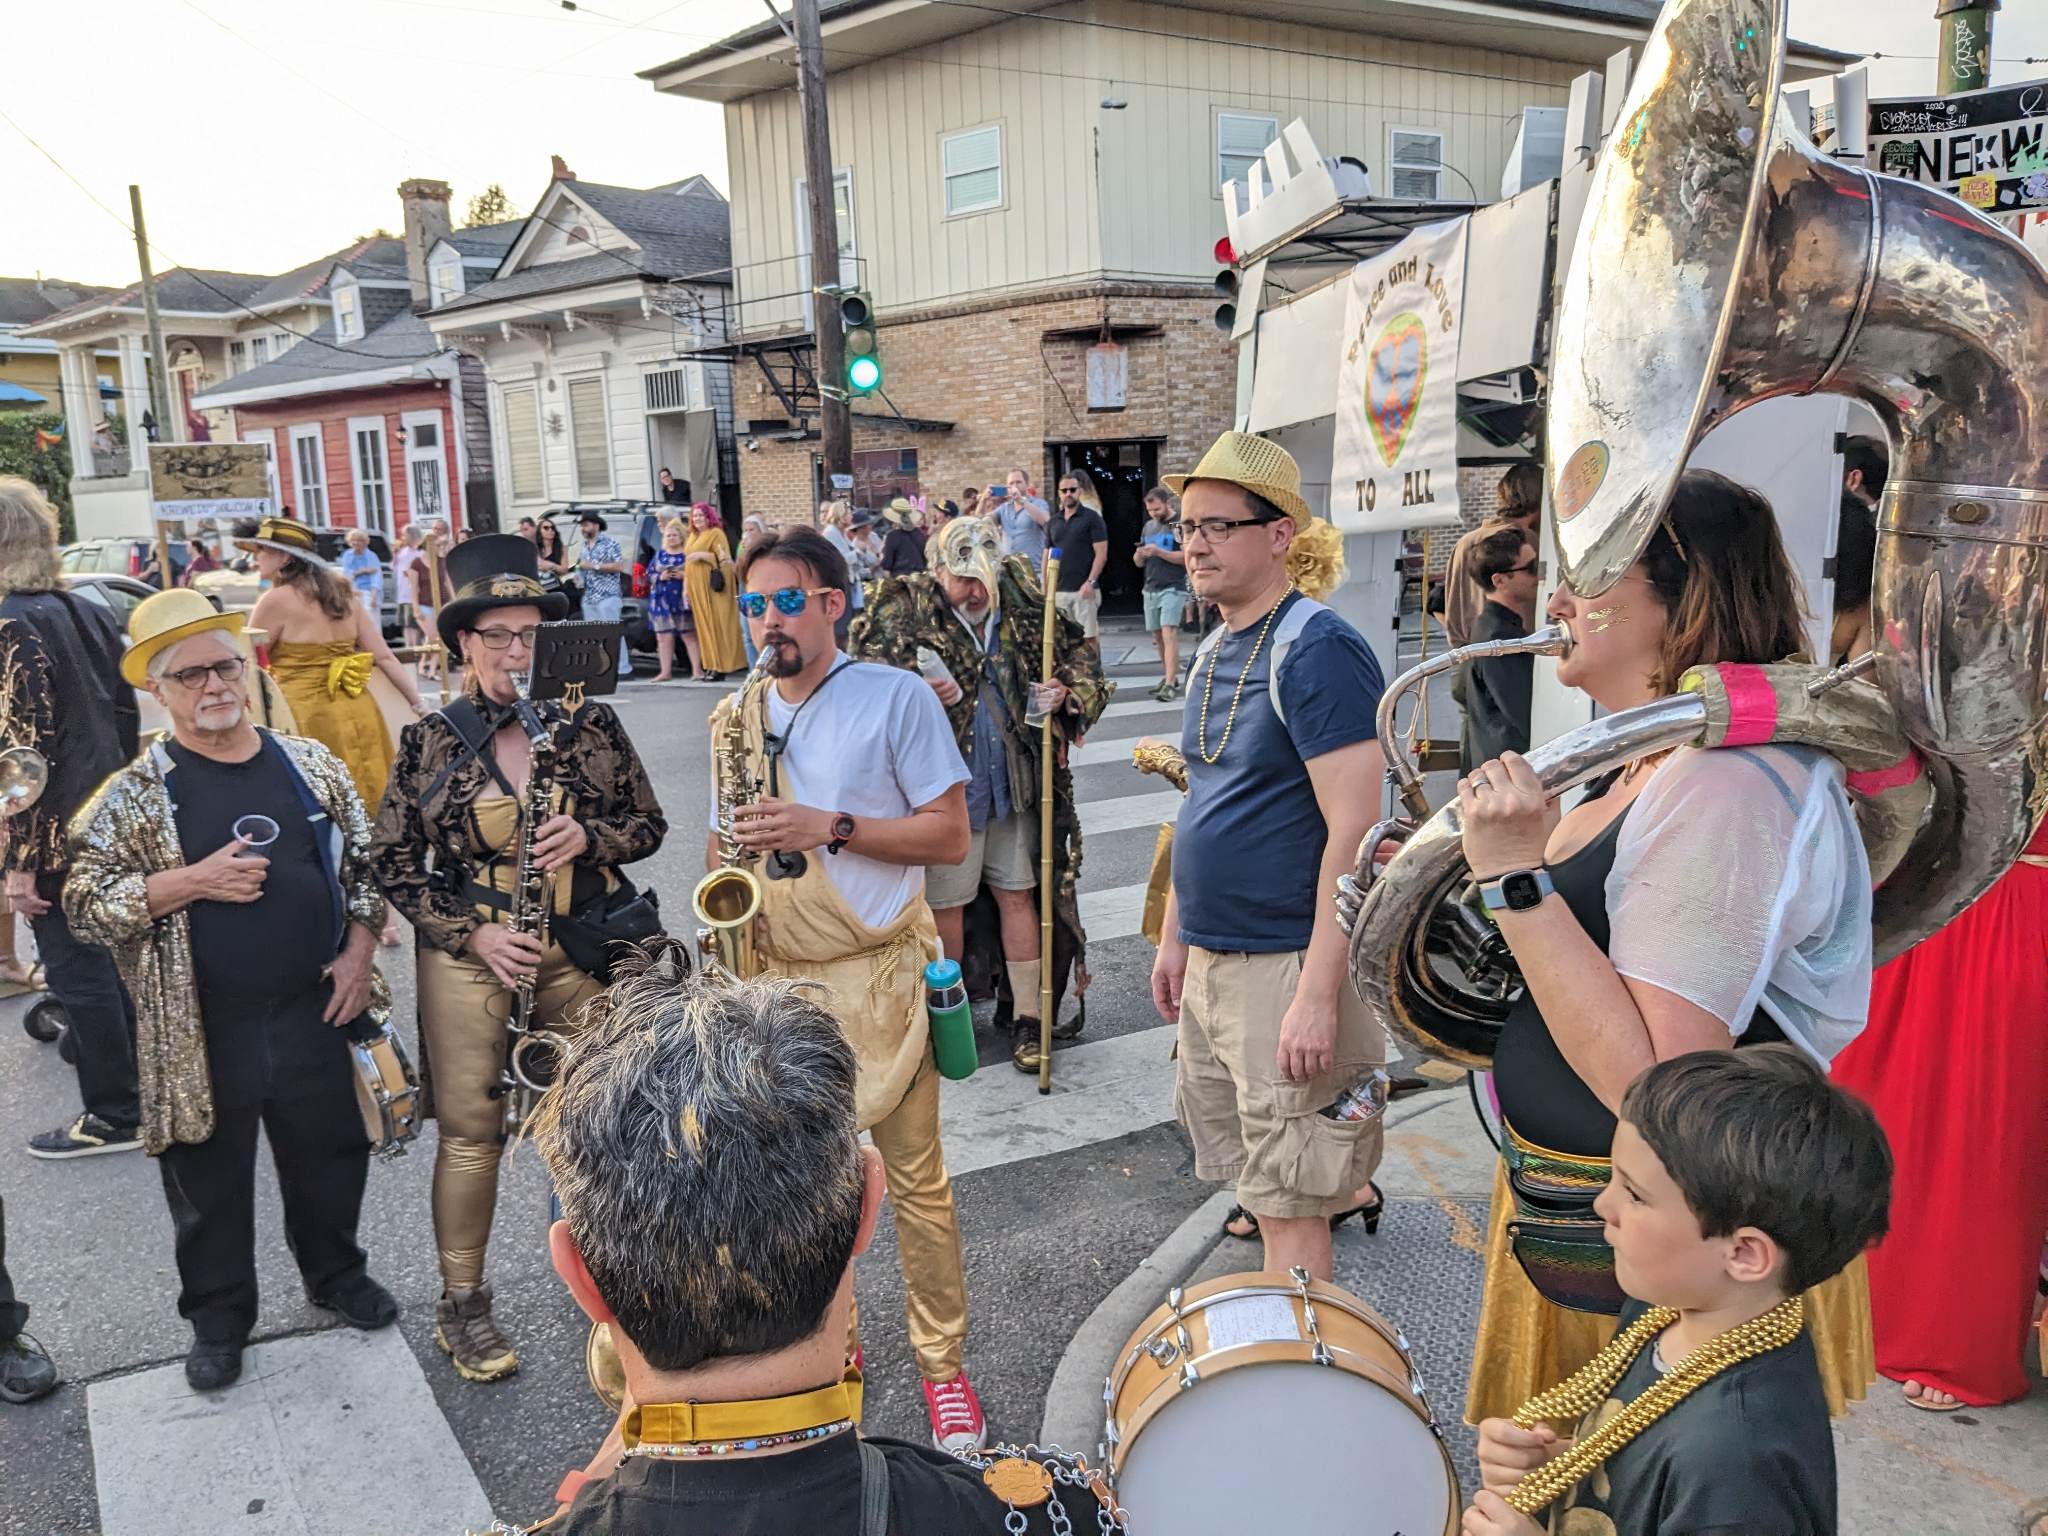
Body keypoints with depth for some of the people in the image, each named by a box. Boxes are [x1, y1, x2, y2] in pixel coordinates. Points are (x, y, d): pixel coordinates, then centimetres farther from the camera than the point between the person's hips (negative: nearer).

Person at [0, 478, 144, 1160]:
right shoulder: (89, 612, 7)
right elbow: (125, 715, 12)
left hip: (56, 832, -8)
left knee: (78, 973, 3)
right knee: (111, 962, 20)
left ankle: (114, 1116, 15)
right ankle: (140, 1087, 32)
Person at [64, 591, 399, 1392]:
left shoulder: (310, 763, 1)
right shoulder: (132, 794, -7)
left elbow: (363, 860, 8)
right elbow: (83, 901, -8)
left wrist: (359, 949, -2)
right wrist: (190, 882, -21)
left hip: (314, 1013, 2)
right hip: (201, 1037, -2)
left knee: (330, 1158, 17)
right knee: (209, 1184, 13)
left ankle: (336, 1273, 41)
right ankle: (219, 1318, 33)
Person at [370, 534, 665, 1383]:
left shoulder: (594, 724, 0)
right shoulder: (428, 741, -2)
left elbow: (649, 824, 6)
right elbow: (392, 860, 1)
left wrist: (588, 837, -15)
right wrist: (471, 930, -11)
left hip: (582, 952, 1)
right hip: (469, 958, -1)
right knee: (472, 1131, 7)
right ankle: (462, 1305, 25)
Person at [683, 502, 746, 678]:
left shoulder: (716, 533, -4)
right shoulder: (693, 536, 20)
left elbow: (724, 558, -10)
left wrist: (702, 555, -19)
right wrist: (686, 587, 20)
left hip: (713, 586, -8)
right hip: (697, 588, 8)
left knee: (717, 624, -8)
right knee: (705, 625, 6)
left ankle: (721, 665, -7)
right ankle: (712, 664, 8)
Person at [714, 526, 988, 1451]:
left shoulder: (897, 697, -5)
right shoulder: (738, 715, 10)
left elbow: (950, 835, -9)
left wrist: (831, 828, -19)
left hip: (874, 974, -4)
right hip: (773, 977, 4)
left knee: (916, 1178, 3)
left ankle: (942, 1363, 19)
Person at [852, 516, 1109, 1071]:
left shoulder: (1022, 601, 3)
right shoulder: (901, 612, -8)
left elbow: (1080, 651, 14)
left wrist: (1068, 693, -7)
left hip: (1014, 784, 3)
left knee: (1018, 895, 9)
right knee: (946, 901, 7)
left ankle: (1026, 1017, 19)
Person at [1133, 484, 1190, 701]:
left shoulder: (1181, 524, -4)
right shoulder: (1149, 526, 17)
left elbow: (1187, 557, -13)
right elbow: (1139, 562, 20)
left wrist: (1159, 552, -19)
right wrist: (1140, 554, -4)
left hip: (1173, 588, -7)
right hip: (1151, 589, 7)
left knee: (1169, 634, -15)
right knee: (1158, 637, 9)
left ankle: (1170, 685, -20)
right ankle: (1169, 677, 20)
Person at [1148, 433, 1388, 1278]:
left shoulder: (1317, 651, -17)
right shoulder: (1213, 651, 10)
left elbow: (1352, 832, -21)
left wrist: (1318, 993, -24)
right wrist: (1175, 937, 18)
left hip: (1288, 962, -9)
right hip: (1213, 956, 9)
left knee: (1285, 1200, 1)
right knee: (1224, 1131, 23)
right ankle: (1346, 1188, 48)